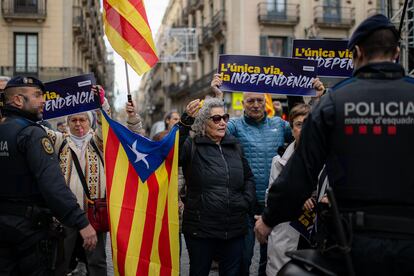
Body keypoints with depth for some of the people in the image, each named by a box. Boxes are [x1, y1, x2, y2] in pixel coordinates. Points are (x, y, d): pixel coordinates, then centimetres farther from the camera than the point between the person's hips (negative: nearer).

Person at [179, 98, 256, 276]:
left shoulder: (234, 146, 11)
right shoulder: (192, 146, -4)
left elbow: (248, 177, 20)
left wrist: (247, 201, 4)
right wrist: (185, 120, -33)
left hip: (234, 229, 4)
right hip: (201, 229, -4)